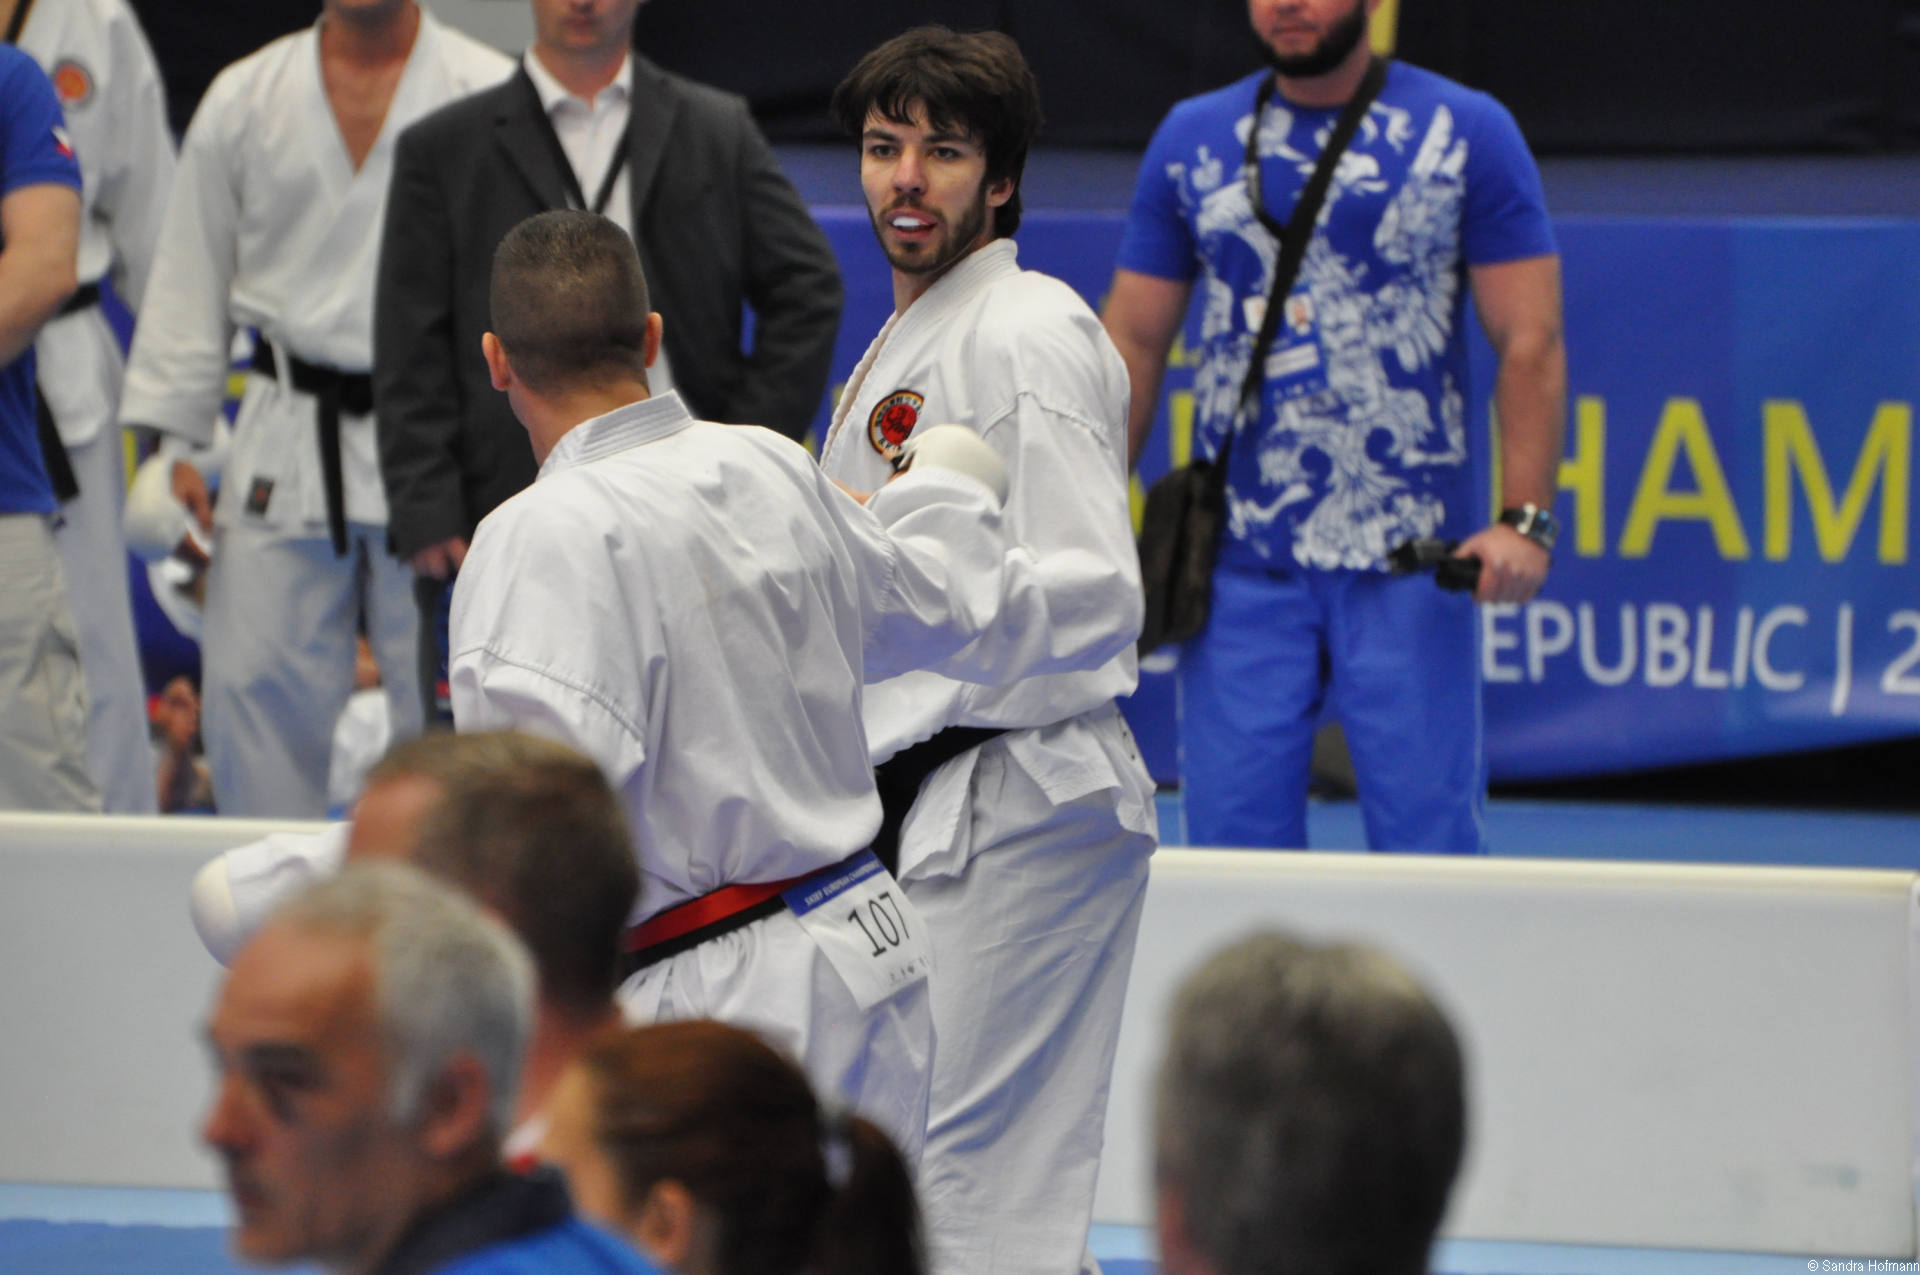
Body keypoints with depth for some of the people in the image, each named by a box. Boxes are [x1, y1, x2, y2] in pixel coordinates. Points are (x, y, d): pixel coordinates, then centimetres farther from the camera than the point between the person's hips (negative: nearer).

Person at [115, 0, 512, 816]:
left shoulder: (491, 96, -2)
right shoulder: (243, 99, 8)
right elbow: (190, 280, 11)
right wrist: (172, 440, 5)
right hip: (288, 443, 3)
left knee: (437, 702, -1)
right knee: (255, 687, 3)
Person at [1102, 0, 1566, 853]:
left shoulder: (1468, 134, 2)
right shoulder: (1192, 140, 10)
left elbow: (1529, 342, -2)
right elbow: (1134, 341, 13)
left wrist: (1525, 519, -13)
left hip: (1408, 566, -2)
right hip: (1237, 566, 2)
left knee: (1426, 840, -2)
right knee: (1234, 840, 2)